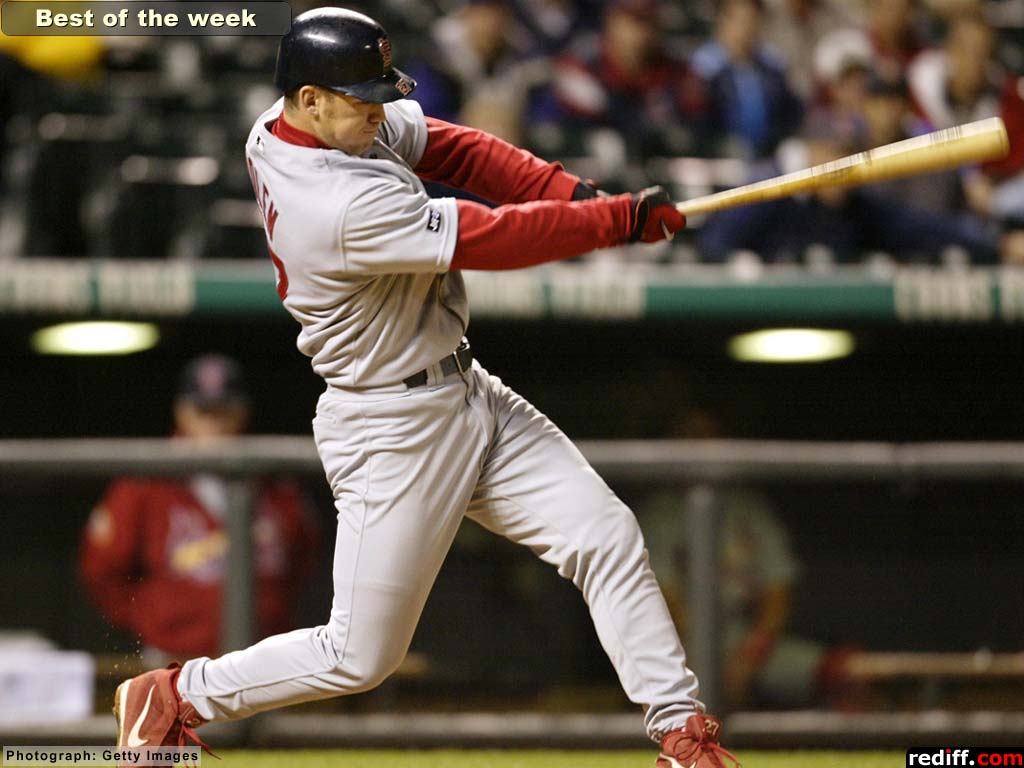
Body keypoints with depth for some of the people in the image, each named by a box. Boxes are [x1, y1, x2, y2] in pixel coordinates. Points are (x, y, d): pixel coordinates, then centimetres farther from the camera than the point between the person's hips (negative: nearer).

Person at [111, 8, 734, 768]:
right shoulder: (346, 206, -31)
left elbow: (452, 148, 4)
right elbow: (494, 239, -26)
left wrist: (574, 194, -8)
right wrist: (623, 218, -16)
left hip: (467, 393, 9)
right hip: (395, 433, -9)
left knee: (607, 537, -1)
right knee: (360, 656, 2)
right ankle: (175, 697, 21)